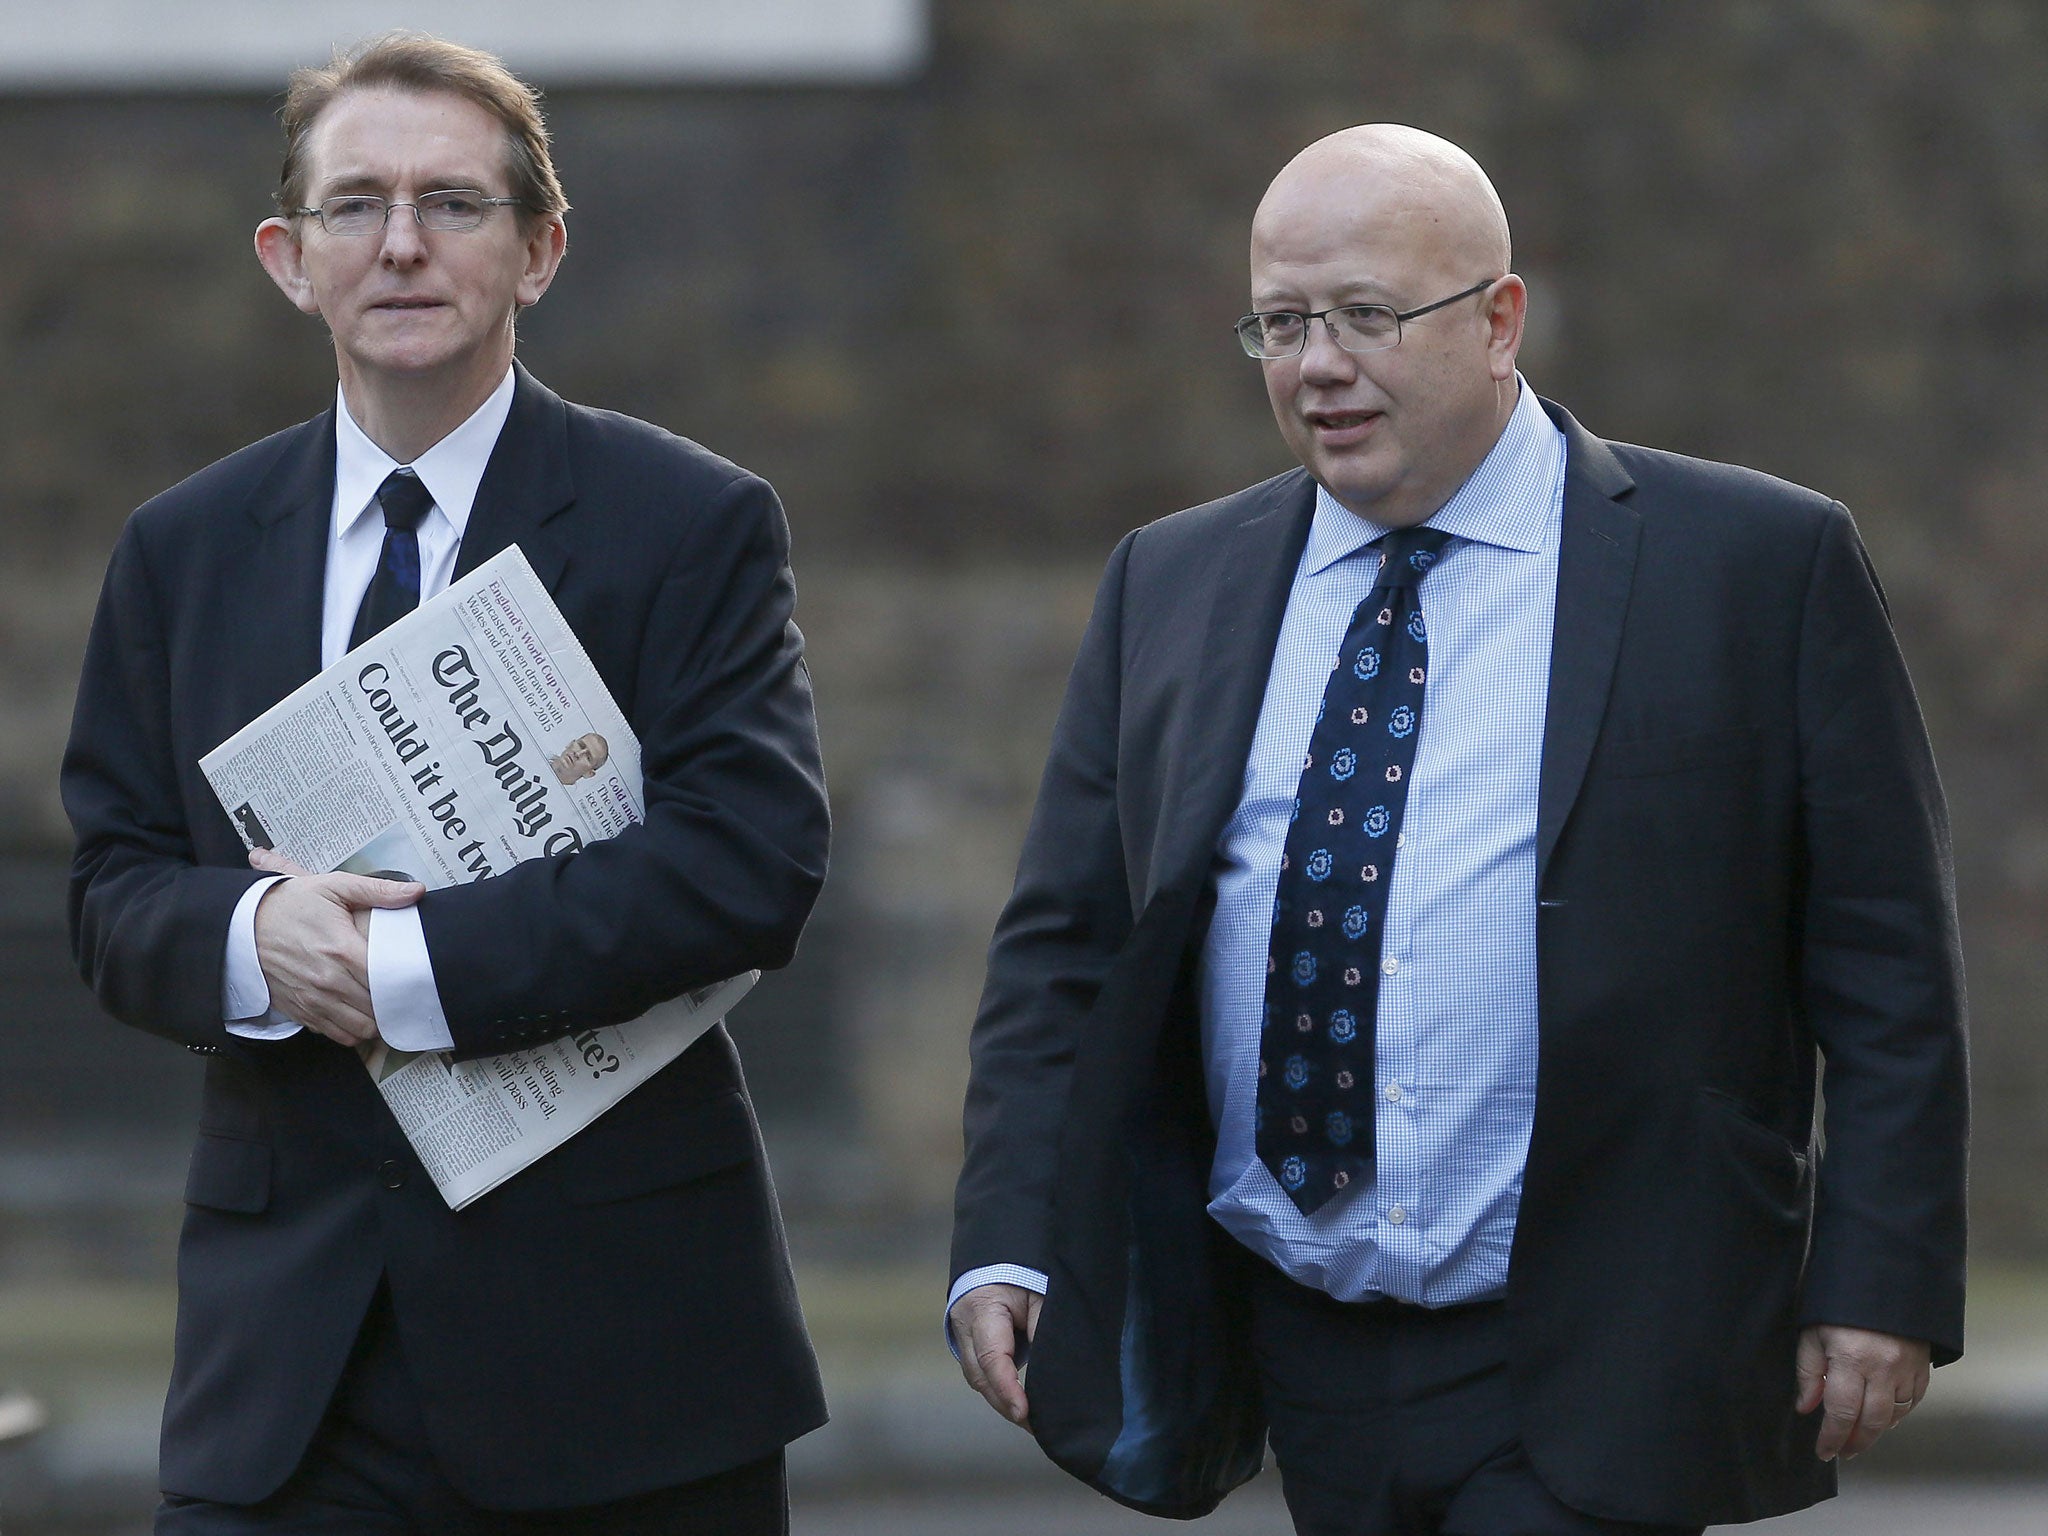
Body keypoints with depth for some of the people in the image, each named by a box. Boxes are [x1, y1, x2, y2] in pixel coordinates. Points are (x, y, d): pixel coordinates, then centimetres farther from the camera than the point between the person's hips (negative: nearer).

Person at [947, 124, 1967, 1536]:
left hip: (1598, 1379, -4)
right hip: (1304, 1356, 5)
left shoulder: (1760, 564, -1)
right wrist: (1010, 1246, -1)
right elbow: (1064, 945, 11)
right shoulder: (1172, 587, 11)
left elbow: (1886, 964, -1)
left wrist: (1882, 1285, -7)